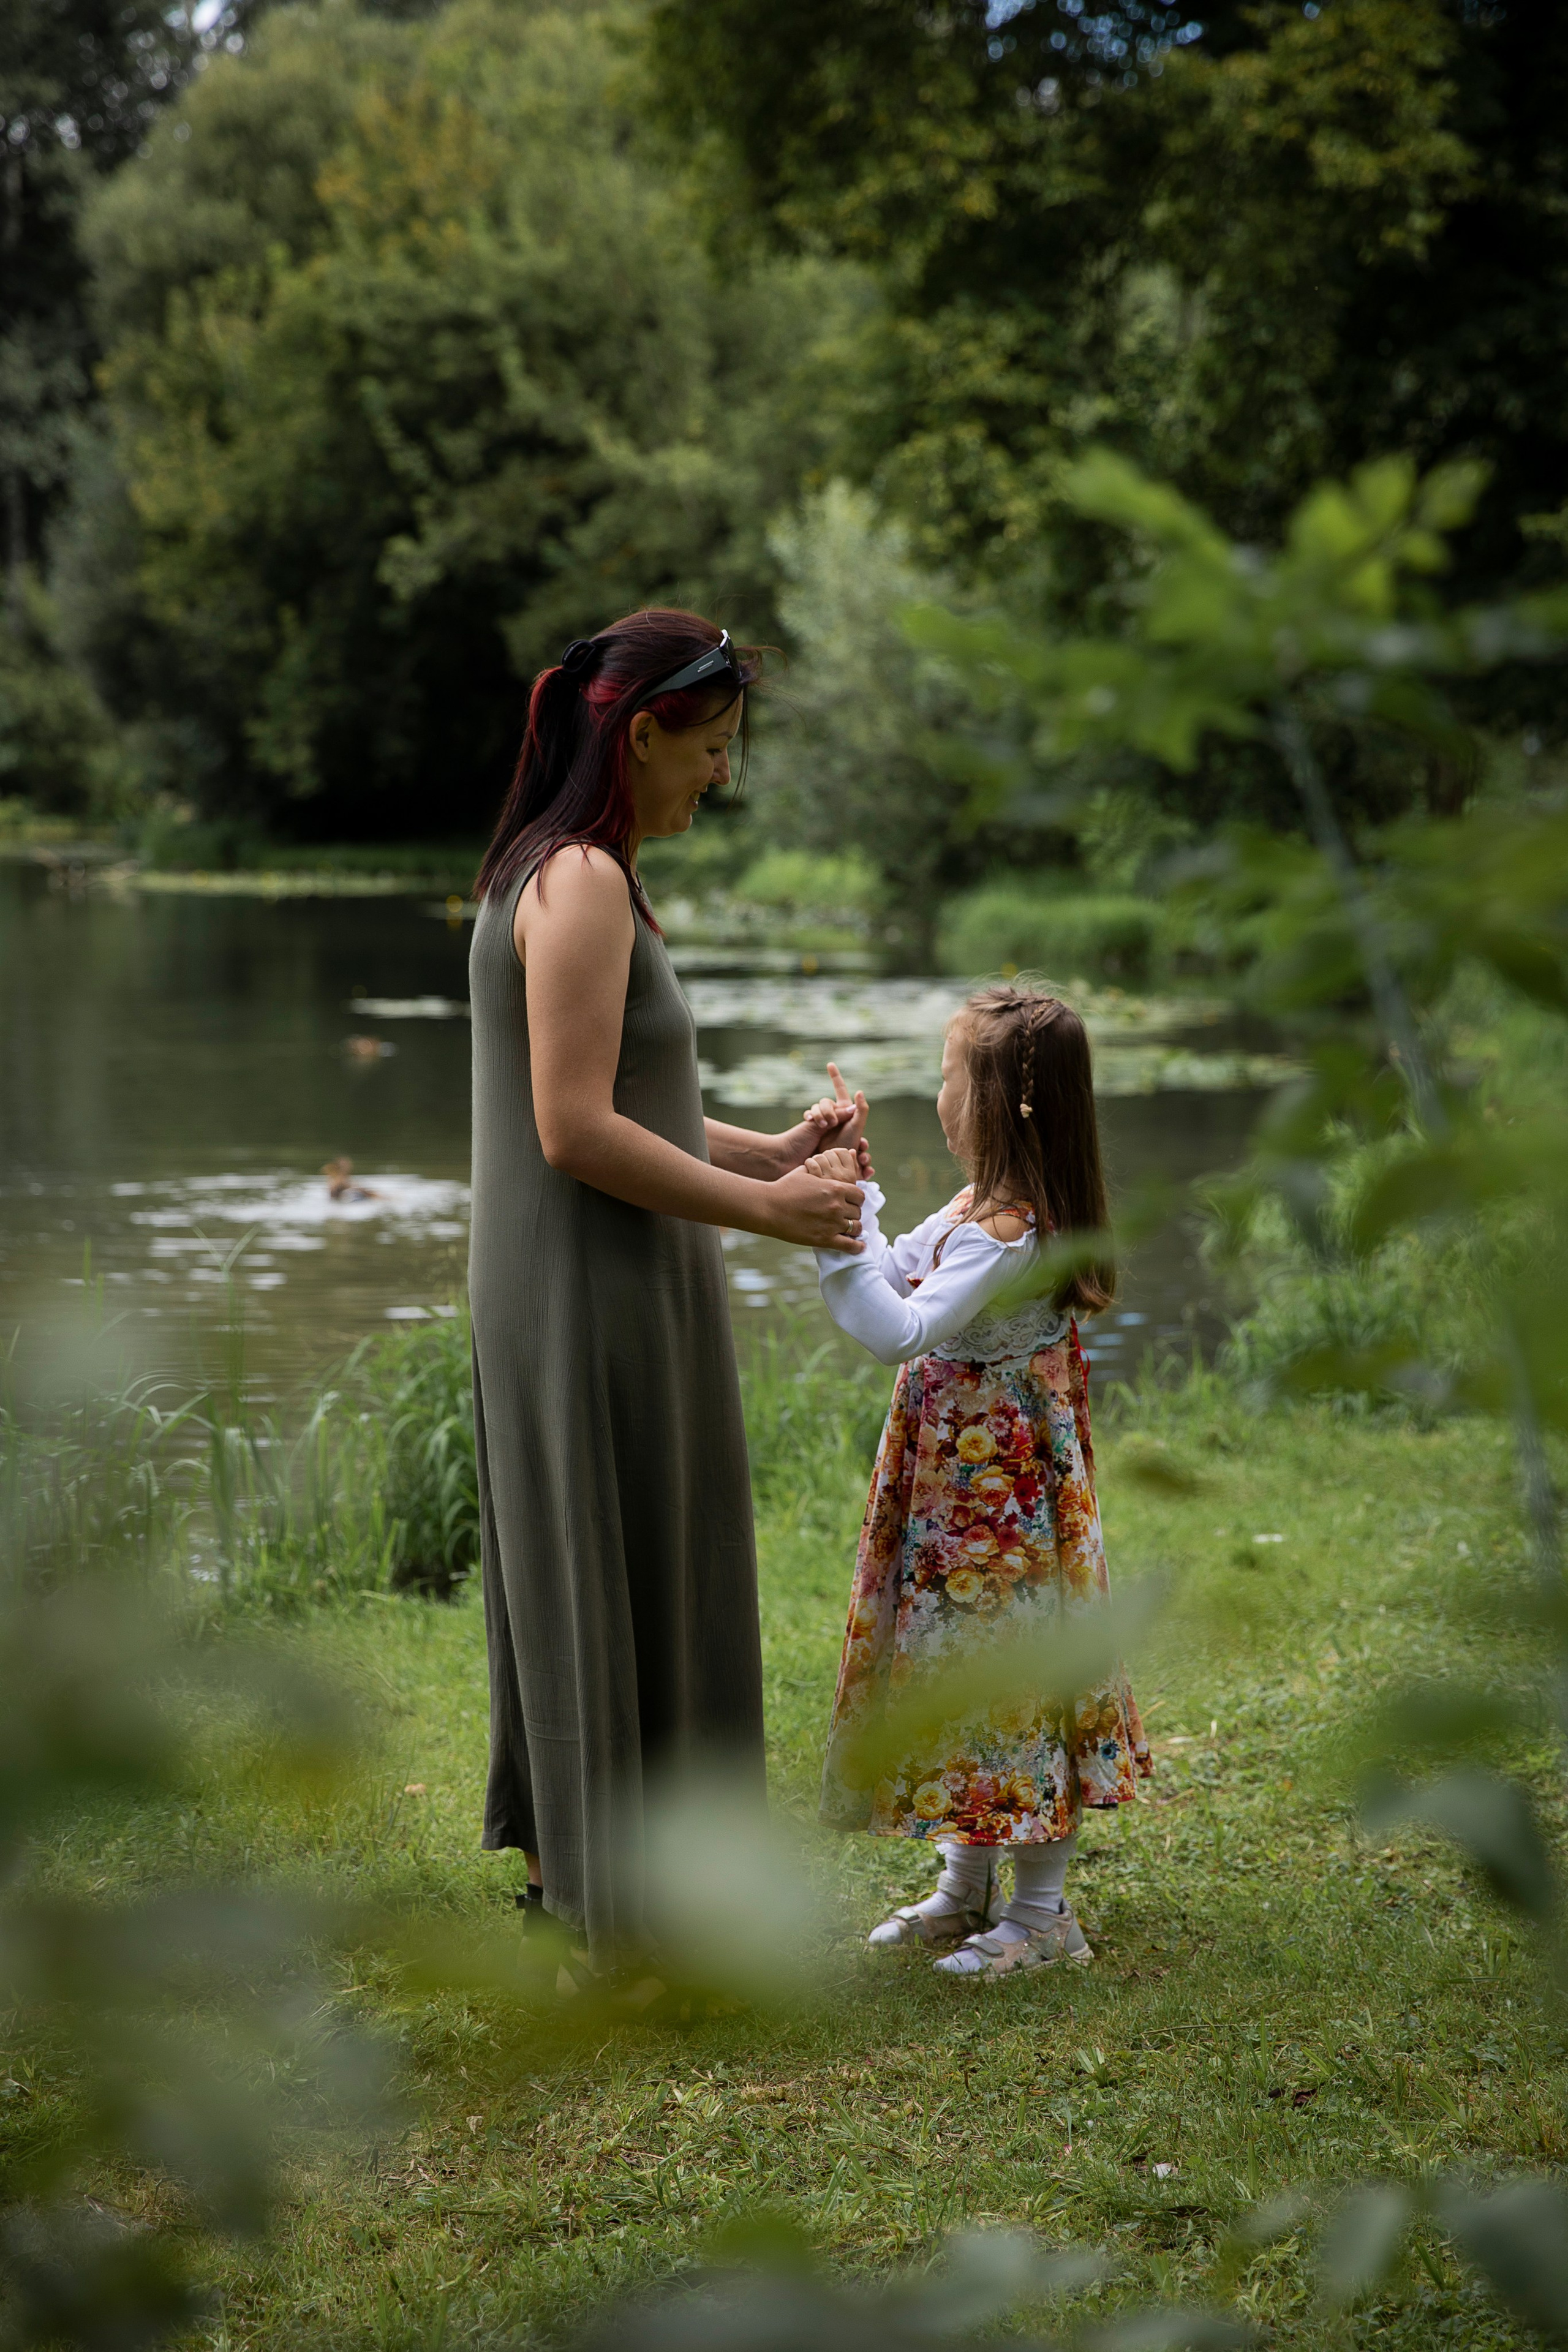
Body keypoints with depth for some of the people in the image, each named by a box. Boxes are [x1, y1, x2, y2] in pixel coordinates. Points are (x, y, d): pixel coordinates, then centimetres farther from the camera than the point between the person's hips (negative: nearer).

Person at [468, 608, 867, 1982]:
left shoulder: (564, 876, 15)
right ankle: (622, 1916, 9)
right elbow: (578, 1131, -23)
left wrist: (775, 1153, 12)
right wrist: (763, 1208, -16)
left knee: (589, 1583, 17)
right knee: (624, 1586, -1)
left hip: (577, 1300, 10)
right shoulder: (583, 884, -17)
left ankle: (576, 1868, 29)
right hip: (596, 1302, -10)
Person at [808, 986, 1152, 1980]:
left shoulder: (1008, 1231, -24)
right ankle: (968, 1887, 30)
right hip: (957, 1479, 10)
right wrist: (856, 1189, 10)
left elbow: (903, 1329, -30)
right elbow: (899, 1274, 20)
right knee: (955, 1669, 17)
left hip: (1002, 1494, -10)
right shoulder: (980, 1209, 6)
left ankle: (1041, 1911, 10)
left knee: (1006, 1673, -1)